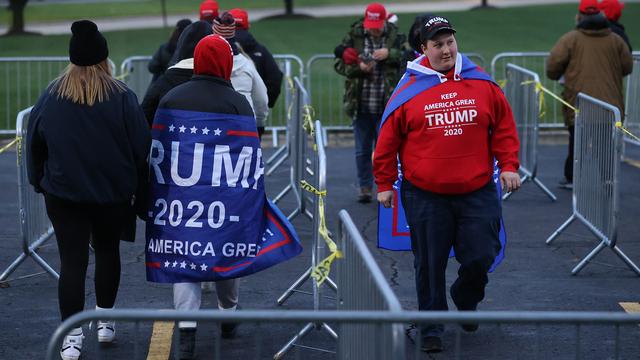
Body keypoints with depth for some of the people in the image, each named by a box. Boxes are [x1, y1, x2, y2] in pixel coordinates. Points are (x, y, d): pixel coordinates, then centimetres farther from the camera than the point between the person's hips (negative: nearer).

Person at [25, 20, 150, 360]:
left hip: (64, 193, 0)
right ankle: (105, 320, 31)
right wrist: (140, 191, 5)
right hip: (114, 192, 0)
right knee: (107, 250, 21)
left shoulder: (51, 96, -4)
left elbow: (34, 145, 3)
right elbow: (142, 147, -6)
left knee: (72, 261, -1)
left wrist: (39, 182, 16)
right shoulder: (122, 96, -9)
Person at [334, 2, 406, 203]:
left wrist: (389, 54, -23)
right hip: (361, 105, 2)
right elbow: (339, 64, 2)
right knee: (362, 150, 10)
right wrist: (358, 68, -16)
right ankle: (365, 187, 23)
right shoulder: (355, 36, 1)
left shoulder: (395, 37, -2)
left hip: (387, 106, -2)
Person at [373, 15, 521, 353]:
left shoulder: (483, 84, 3)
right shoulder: (408, 90, -2)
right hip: (425, 197, -1)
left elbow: (504, 128, 11)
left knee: (481, 256, 2)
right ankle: (431, 328, 20)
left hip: (477, 192, 1)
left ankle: (465, 298, 33)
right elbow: (388, 142, 4)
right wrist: (384, 184, 5)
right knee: (429, 266, 5)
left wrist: (508, 166, 3)